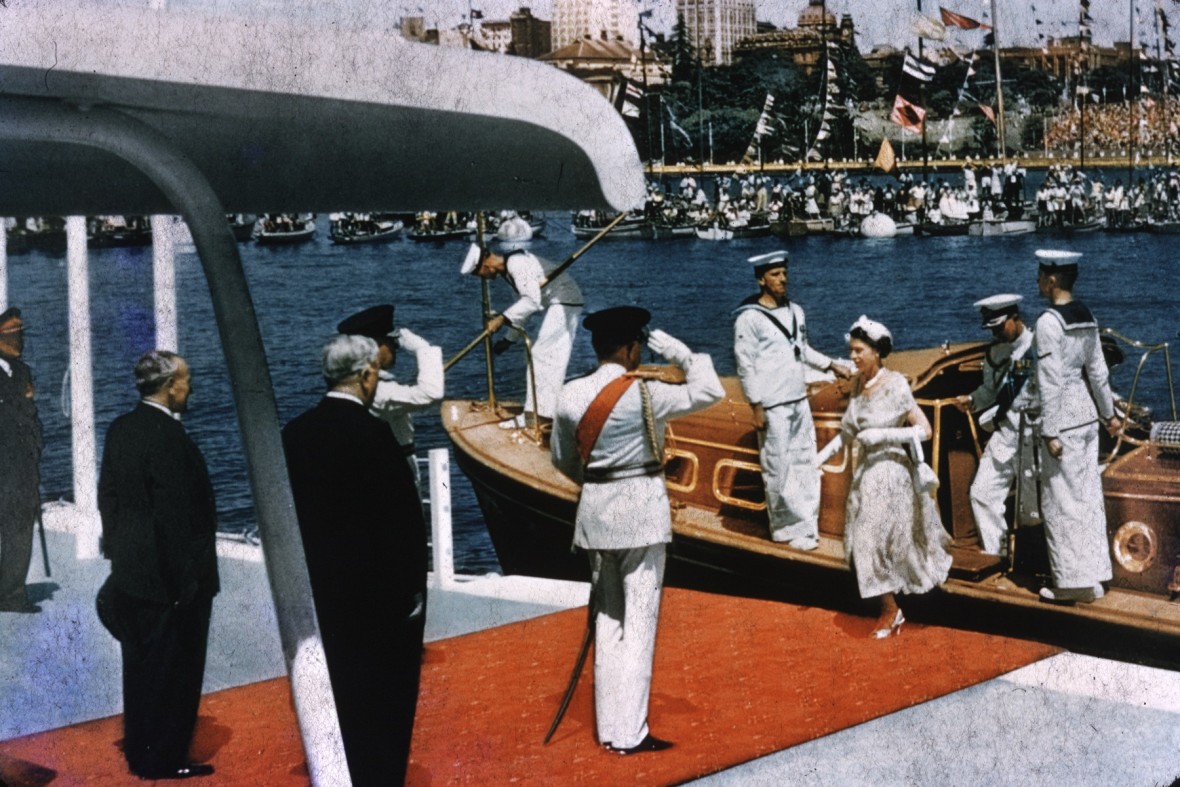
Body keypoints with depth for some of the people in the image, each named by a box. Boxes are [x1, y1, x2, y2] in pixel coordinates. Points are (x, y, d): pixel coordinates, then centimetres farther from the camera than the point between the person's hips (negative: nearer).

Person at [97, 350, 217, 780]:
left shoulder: (121, 428, 4)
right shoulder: (169, 435, -22)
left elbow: (107, 495, 10)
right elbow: (176, 515, -23)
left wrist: (117, 552, 18)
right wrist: (188, 579, -17)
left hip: (131, 571, 9)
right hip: (168, 574, -9)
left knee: (140, 664, 17)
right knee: (173, 668, 4)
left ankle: (139, 751, 28)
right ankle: (166, 758, 12)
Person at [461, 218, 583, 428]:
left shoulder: (515, 263, -19)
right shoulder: (509, 268, 13)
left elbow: (532, 301, -27)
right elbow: (525, 304, 19)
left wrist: (502, 319, -27)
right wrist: (510, 338, 18)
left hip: (563, 302, -10)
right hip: (562, 304, 10)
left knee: (540, 356, -9)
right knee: (553, 358, 13)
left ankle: (532, 414, -8)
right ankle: (547, 410, 18)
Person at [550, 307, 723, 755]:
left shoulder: (571, 395, 0)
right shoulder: (642, 394, -15)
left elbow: (562, 458, 11)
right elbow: (709, 392, -10)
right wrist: (681, 353, 1)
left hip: (595, 511, 5)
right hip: (641, 508, -5)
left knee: (607, 619, 14)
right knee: (639, 621, 0)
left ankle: (608, 728, 18)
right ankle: (630, 734, 0)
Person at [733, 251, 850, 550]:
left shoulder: (795, 311, 10)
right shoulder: (749, 318, -10)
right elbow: (745, 366, -11)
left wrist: (831, 365, 19)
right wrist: (757, 407, -13)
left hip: (800, 401, 7)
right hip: (772, 407, -7)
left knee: (805, 464, 9)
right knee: (778, 469, -2)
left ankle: (806, 525, 17)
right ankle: (786, 528, 9)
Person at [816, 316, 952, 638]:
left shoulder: (895, 386, -18)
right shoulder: (859, 382, 2)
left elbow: (924, 430, -17)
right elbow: (849, 429, 12)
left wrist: (882, 434, -24)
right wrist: (823, 455, 3)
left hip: (889, 471, -7)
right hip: (865, 470, 7)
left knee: (876, 540, -4)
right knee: (863, 540, 11)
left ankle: (891, 610, 13)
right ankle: (890, 608, 27)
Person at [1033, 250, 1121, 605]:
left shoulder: (1048, 322, -17)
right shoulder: (1086, 317, 7)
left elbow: (1051, 381, -19)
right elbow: (1097, 371, 13)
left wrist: (1050, 432, -18)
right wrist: (1108, 413, 23)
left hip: (1063, 417, -8)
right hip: (1087, 414, 8)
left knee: (1062, 499, 0)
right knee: (1088, 495, 13)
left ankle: (1073, 582, 5)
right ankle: (1093, 575, 20)